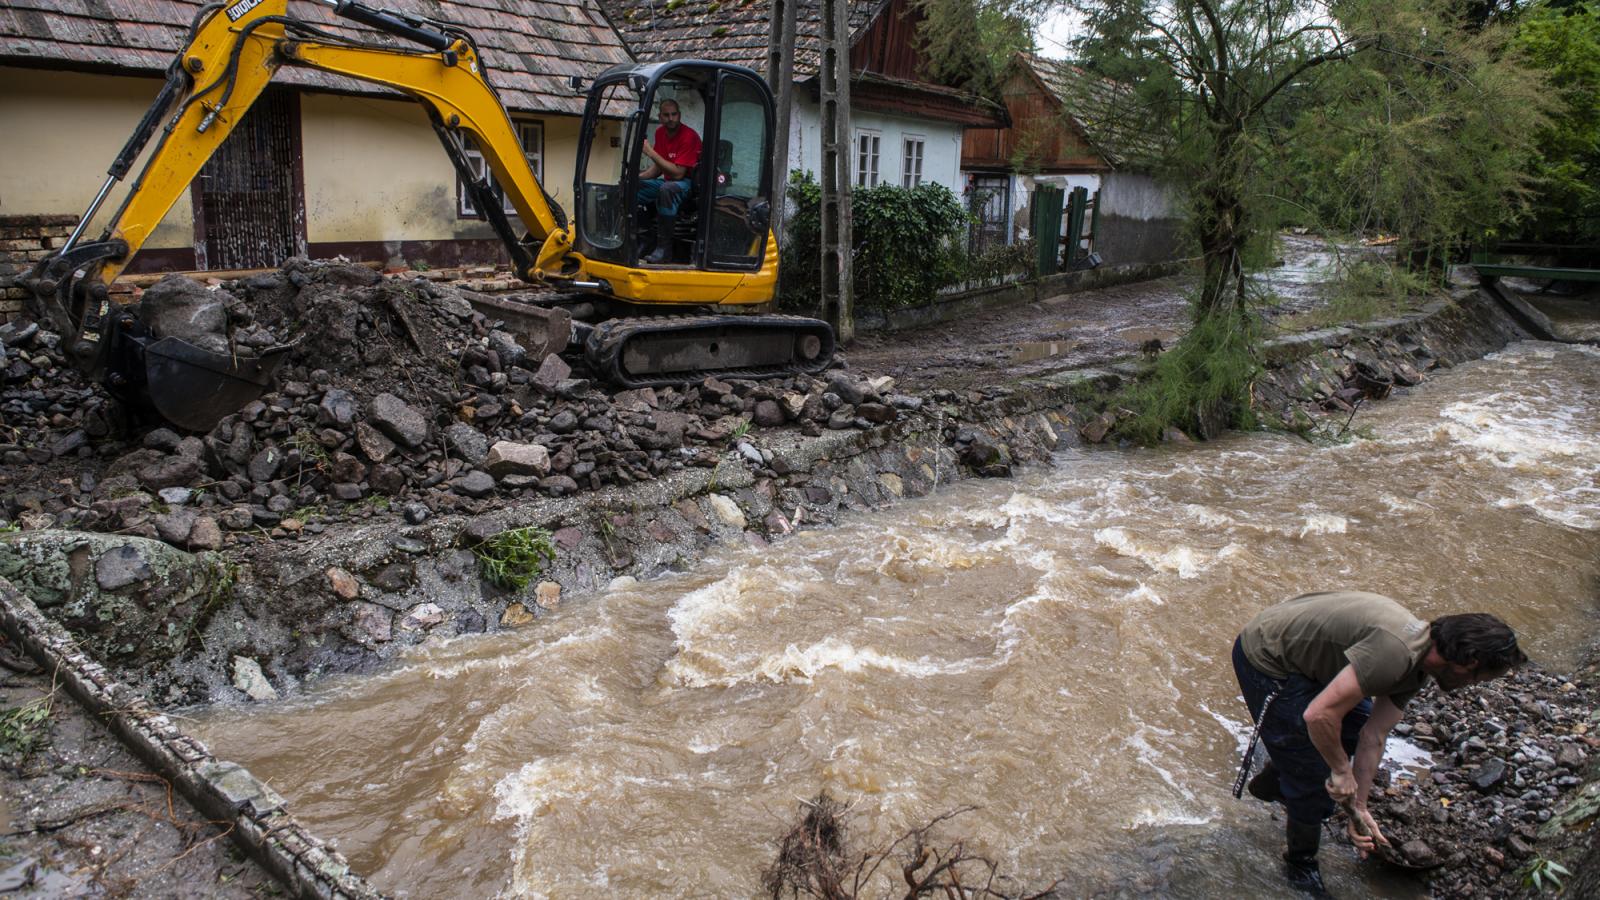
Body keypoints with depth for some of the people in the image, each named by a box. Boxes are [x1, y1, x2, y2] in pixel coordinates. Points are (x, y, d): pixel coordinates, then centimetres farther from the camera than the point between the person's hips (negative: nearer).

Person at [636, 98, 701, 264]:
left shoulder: (689, 136, -19)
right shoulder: (660, 133, 6)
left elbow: (677, 173, -25)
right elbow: (657, 169, 14)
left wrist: (650, 152, -25)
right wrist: (638, 176, -5)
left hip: (690, 184, -8)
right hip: (668, 181, 8)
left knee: (666, 189, -39)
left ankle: (664, 247, -31)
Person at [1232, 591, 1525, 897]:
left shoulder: (1416, 666, 2)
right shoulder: (1395, 651, -30)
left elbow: (1373, 738, 7)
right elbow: (1319, 714, -32)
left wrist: (1359, 808, 6)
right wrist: (1342, 771, -15)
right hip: (1265, 659, -9)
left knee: (1357, 725, 23)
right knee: (1313, 776, -2)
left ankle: (1273, 784, 38)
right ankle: (1301, 867, 22)